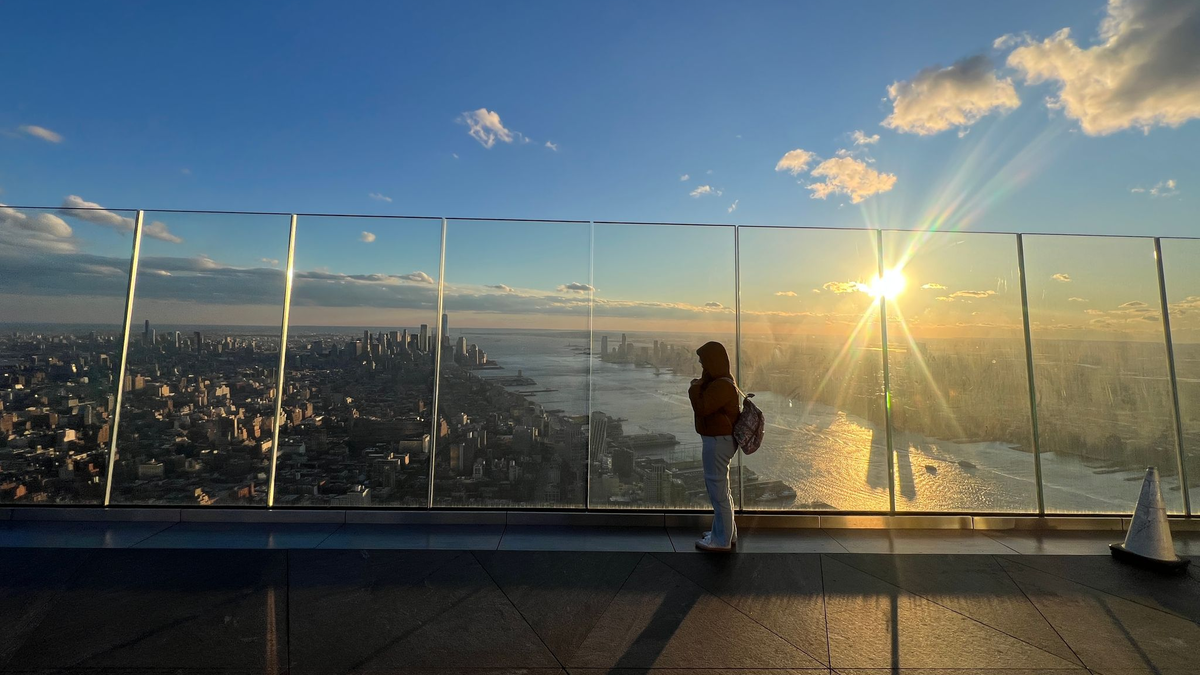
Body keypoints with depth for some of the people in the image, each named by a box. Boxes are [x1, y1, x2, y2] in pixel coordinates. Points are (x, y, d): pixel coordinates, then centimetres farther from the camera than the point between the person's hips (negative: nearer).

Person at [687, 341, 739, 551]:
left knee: (718, 489, 1)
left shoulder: (721, 386, -23)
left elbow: (701, 408, -25)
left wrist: (694, 388, -14)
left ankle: (722, 540, 16)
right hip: (718, 439, 11)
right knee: (720, 487, 21)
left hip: (718, 441, -11)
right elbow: (708, 406, 19)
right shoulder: (720, 382, 10)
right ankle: (725, 532, 36)